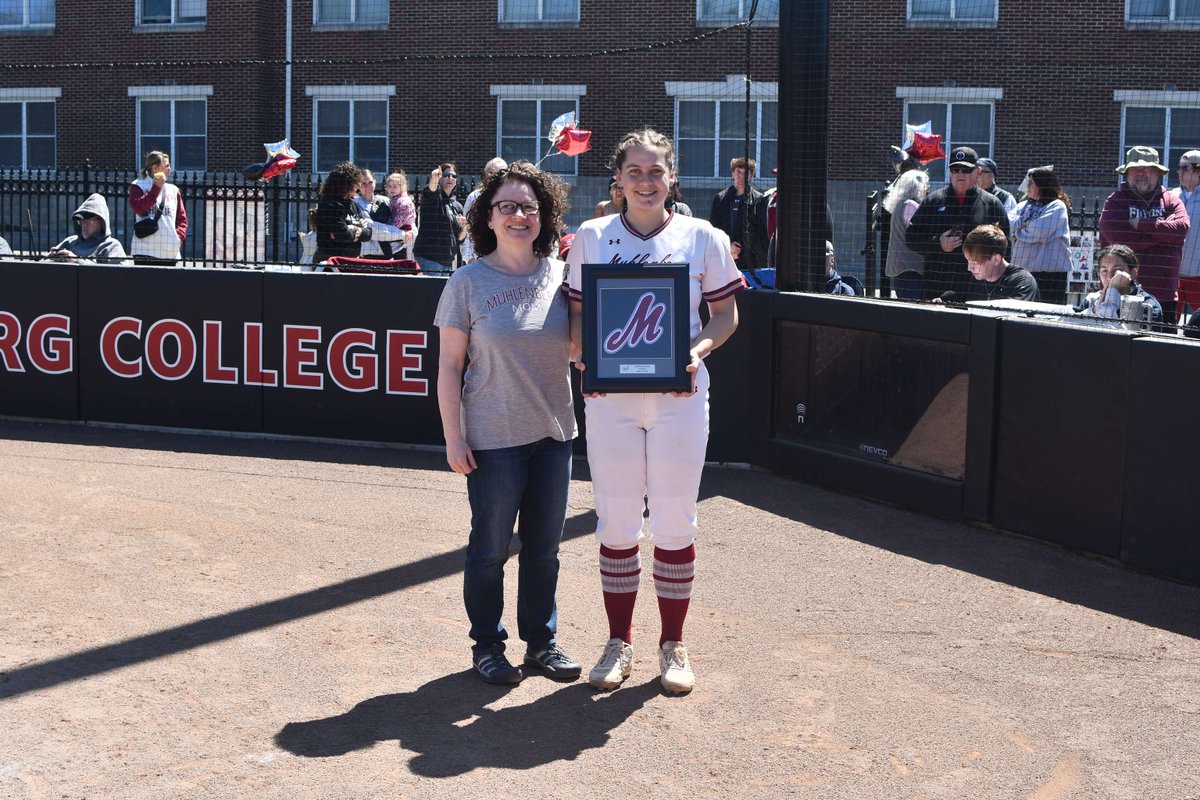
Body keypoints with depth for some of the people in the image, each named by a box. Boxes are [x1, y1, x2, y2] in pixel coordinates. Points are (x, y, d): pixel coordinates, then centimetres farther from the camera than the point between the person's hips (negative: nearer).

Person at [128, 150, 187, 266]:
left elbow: (182, 218, 16)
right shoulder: (138, 186, 3)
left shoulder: (173, 190, 16)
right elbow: (138, 207, -15)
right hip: (145, 251, -5)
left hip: (170, 252, 5)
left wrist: (179, 236, -2)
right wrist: (156, 188, -11)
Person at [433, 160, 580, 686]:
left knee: (544, 546, 13)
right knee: (490, 548, 6)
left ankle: (541, 642, 27)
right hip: (493, 439, -4)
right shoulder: (468, 283, -6)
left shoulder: (559, 276, 4)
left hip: (553, 431, 4)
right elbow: (449, 367, -5)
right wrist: (453, 438, -10)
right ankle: (487, 646, 22)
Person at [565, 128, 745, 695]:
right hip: (609, 396, 1)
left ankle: (673, 643, 20)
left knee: (675, 521, 5)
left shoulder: (703, 238, 3)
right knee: (616, 521, 7)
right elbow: (577, 312, 9)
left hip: (679, 395, -1)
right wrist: (585, 357, -10)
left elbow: (726, 313, 6)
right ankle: (619, 641, 21)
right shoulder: (591, 238, 5)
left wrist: (698, 351, -12)